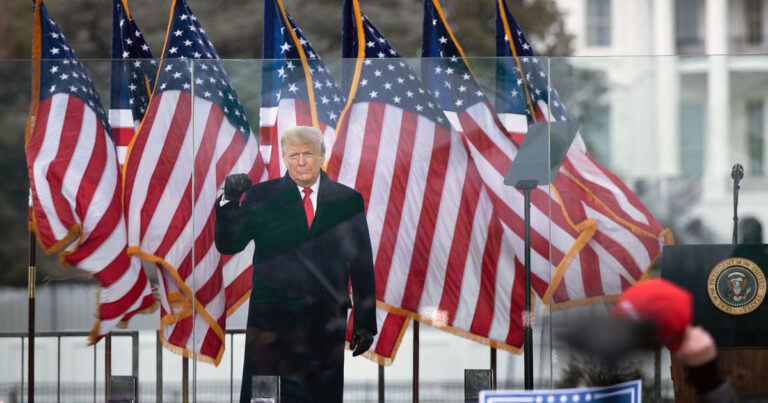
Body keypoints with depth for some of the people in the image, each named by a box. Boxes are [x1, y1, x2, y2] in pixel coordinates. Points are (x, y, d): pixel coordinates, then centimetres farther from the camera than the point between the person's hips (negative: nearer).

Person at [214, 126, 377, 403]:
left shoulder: (348, 201, 8)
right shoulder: (261, 197, 7)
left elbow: (362, 265, 9)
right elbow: (228, 245, 2)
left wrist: (365, 321, 5)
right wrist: (229, 201, -14)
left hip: (327, 322, 1)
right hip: (272, 318, -1)